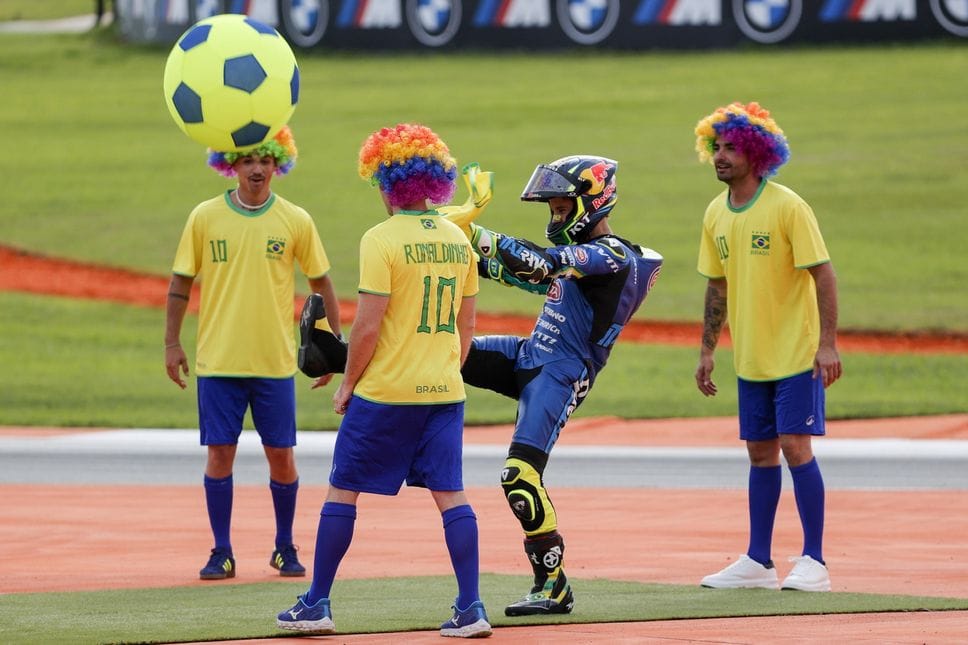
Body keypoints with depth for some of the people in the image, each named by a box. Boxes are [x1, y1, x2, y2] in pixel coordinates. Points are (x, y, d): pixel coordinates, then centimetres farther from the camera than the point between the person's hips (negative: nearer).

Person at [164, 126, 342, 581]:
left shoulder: (296, 222, 0)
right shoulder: (205, 218, -1)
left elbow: (321, 283, 8)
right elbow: (181, 282, 6)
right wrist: (171, 342, 3)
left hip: (275, 361, 0)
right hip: (217, 360, 0)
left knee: (280, 454, 3)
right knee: (220, 453, 0)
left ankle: (285, 548, 19)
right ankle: (221, 552, 10)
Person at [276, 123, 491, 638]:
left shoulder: (382, 240, -12)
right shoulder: (457, 240, 7)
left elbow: (368, 326, -15)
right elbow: (466, 325, 13)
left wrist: (347, 385, -3)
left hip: (385, 390, -5)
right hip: (443, 392, 5)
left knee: (342, 491, 6)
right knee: (450, 494, 5)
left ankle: (316, 605, 10)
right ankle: (470, 609, -2)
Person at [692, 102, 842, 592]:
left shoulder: (787, 207, -14)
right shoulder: (716, 215, 6)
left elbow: (823, 274, -14)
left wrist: (828, 344, -20)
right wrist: (707, 350, 14)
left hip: (796, 354, -6)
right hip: (750, 358, 6)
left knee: (794, 445, -10)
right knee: (760, 452, 10)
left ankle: (814, 561, -5)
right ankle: (757, 561, 16)